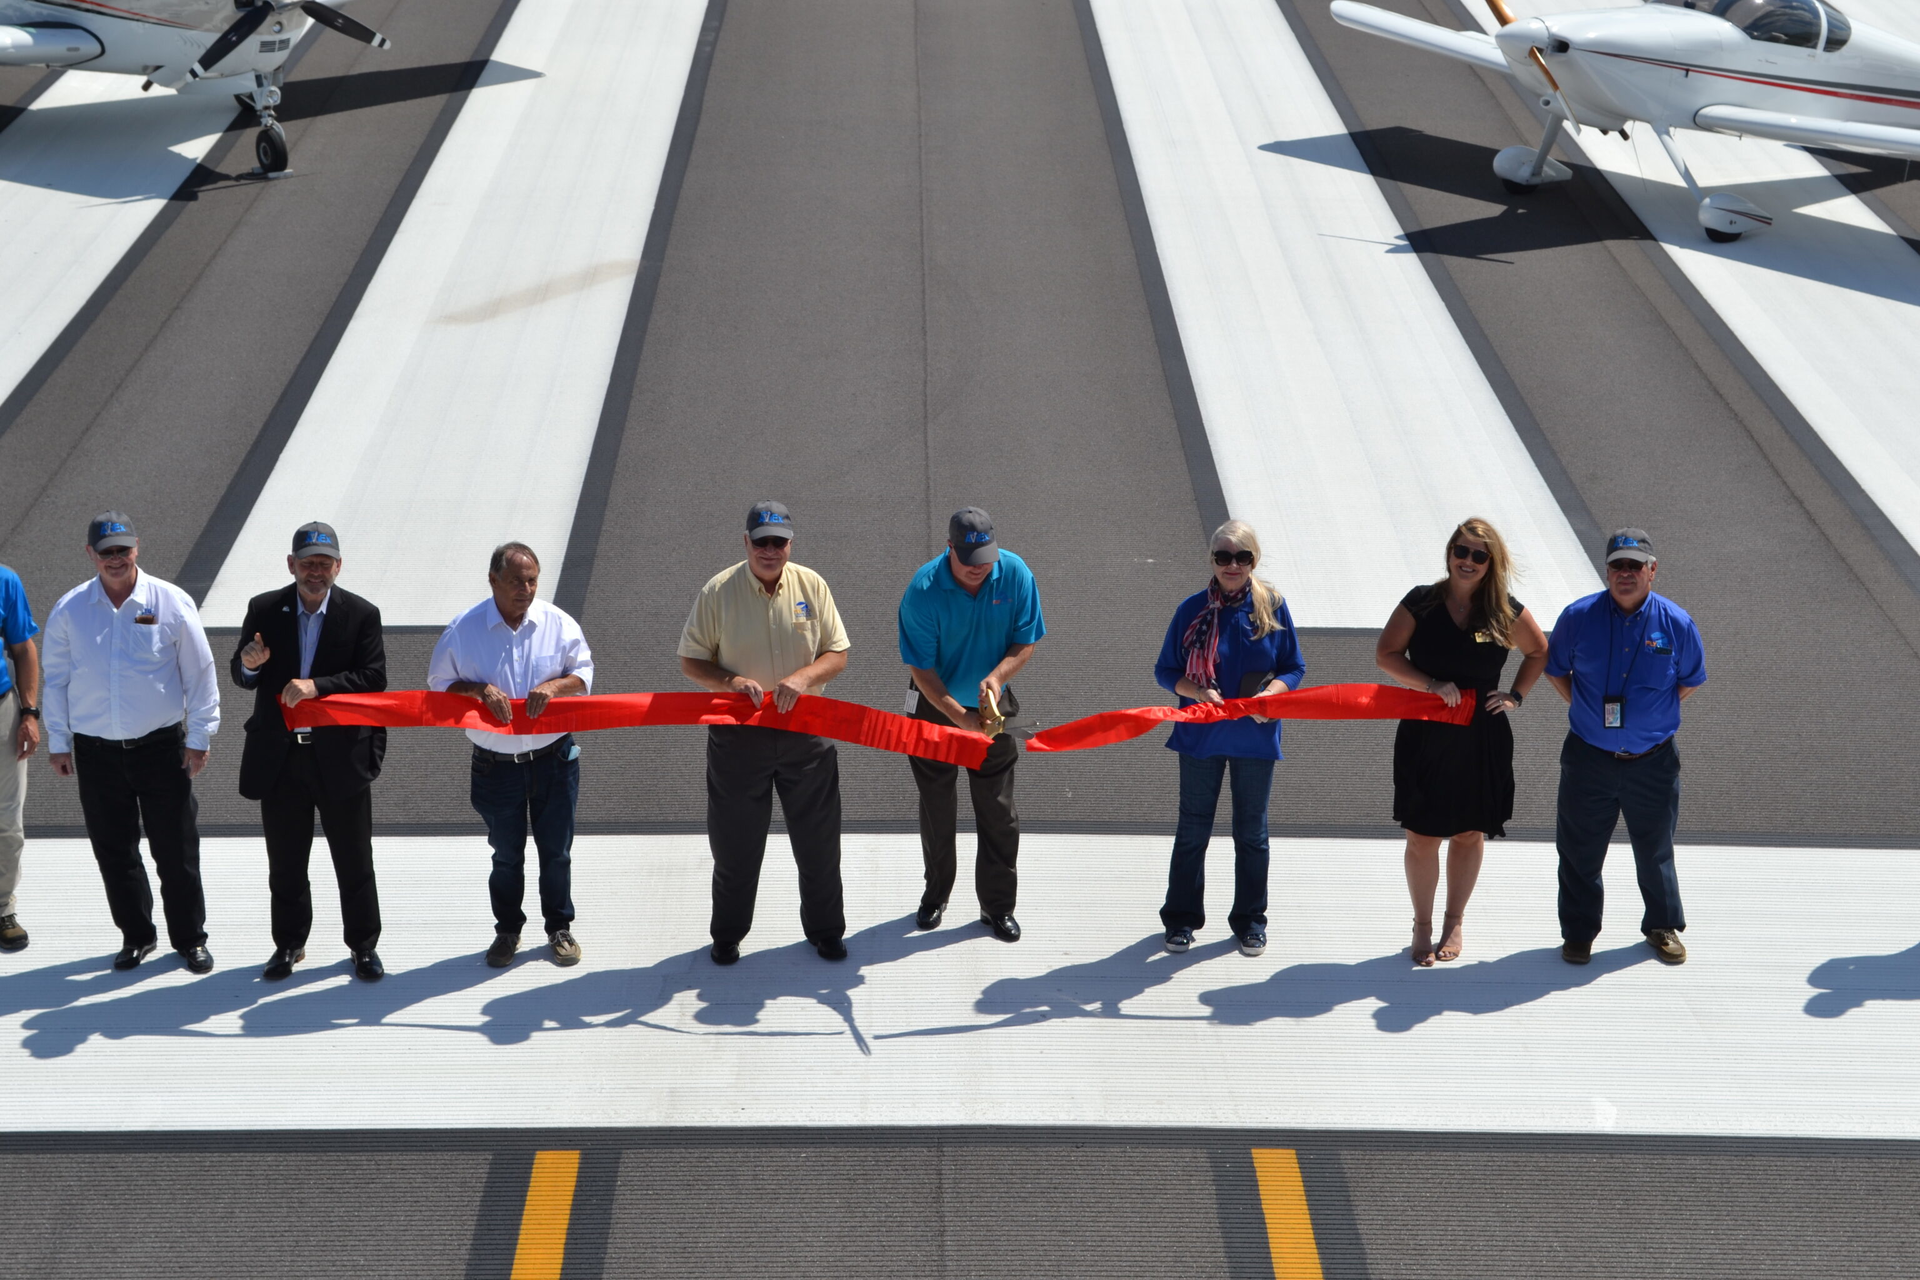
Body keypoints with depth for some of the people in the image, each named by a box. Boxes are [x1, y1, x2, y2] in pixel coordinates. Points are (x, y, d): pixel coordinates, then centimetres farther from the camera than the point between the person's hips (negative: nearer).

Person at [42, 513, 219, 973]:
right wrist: (58, 742, 8)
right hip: (96, 751, 2)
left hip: (161, 745, -2)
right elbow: (56, 678, 9)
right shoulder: (69, 611, 1)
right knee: (114, 851, 9)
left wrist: (200, 737, 0)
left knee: (176, 850, 2)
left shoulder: (172, 603, -5)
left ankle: (190, 939, 17)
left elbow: (199, 673, 1)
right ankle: (136, 935, 26)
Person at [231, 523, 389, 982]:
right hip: (279, 755, 2)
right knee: (285, 860, 12)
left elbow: (373, 678, -12)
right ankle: (289, 944, 27)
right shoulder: (264, 610, 1)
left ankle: (364, 945, 21)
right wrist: (248, 664, -18)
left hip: (341, 755, -2)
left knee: (353, 859, 7)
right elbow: (241, 677, 6)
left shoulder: (361, 615, -5)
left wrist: (317, 686, -25)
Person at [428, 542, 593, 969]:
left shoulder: (557, 624, -5)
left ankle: (559, 928, 28)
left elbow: (583, 673, 4)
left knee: (556, 852, 10)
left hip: (553, 758, 1)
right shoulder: (463, 630, -8)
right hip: (496, 766, -1)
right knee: (506, 856, 12)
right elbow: (440, 683, 1)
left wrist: (553, 685, -16)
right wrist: (480, 689, -17)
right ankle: (507, 930, 30)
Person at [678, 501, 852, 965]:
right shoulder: (718, 591, -8)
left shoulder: (811, 586, -2)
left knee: (818, 841, 11)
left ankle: (825, 930, 28)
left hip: (805, 732, 1)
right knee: (734, 844, 10)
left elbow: (837, 654, 1)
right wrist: (730, 681, -21)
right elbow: (691, 661, -3)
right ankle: (727, 935, 28)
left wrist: (803, 677, -19)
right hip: (737, 735, -1)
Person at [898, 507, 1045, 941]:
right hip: (936, 706, -1)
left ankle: (998, 905, 16)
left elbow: (1025, 642, -8)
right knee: (936, 807, 12)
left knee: (998, 809, 3)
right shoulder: (924, 589, -23)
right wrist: (959, 716, -27)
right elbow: (921, 668, -19)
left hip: (991, 706, 2)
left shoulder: (1016, 574, -16)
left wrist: (997, 676, -27)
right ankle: (936, 895, 31)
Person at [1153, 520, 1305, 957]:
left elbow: (1294, 668, 2)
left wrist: (1269, 694, -18)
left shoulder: (1272, 606, -4)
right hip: (1201, 736, -1)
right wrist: (1198, 692, -19)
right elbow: (1165, 671, -1)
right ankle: (1181, 917, 22)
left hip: (1255, 736, 1)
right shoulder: (1193, 609, -6)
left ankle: (1250, 920, 26)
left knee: (1251, 832, 12)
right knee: (1193, 829, 9)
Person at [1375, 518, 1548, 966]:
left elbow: (1539, 651, 14)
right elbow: (1386, 654, -5)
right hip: (1425, 738, -1)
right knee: (1422, 837, 0)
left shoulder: (1506, 612, -2)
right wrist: (1432, 684, -17)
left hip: (1482, 740, 2)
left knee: (1470, 833, 11)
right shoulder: (1421, 603, -6)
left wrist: (1516, 695, 2)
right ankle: (1422, 926, 18)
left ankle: (1453, 924, 27)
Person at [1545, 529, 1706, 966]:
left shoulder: (1676, 623, -6)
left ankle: (1663, 926, 33)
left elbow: (1690, 681, 9)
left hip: (1652, 761, 0)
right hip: (1589, 758, 0)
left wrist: (1653, 713, 5)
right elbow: (1556, 671, 9)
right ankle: (1578, 931, 23)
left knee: (1655, 849, 15)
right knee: (1579, 850, 8)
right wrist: (1586, 709, 3)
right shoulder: (1579, 617, -7)